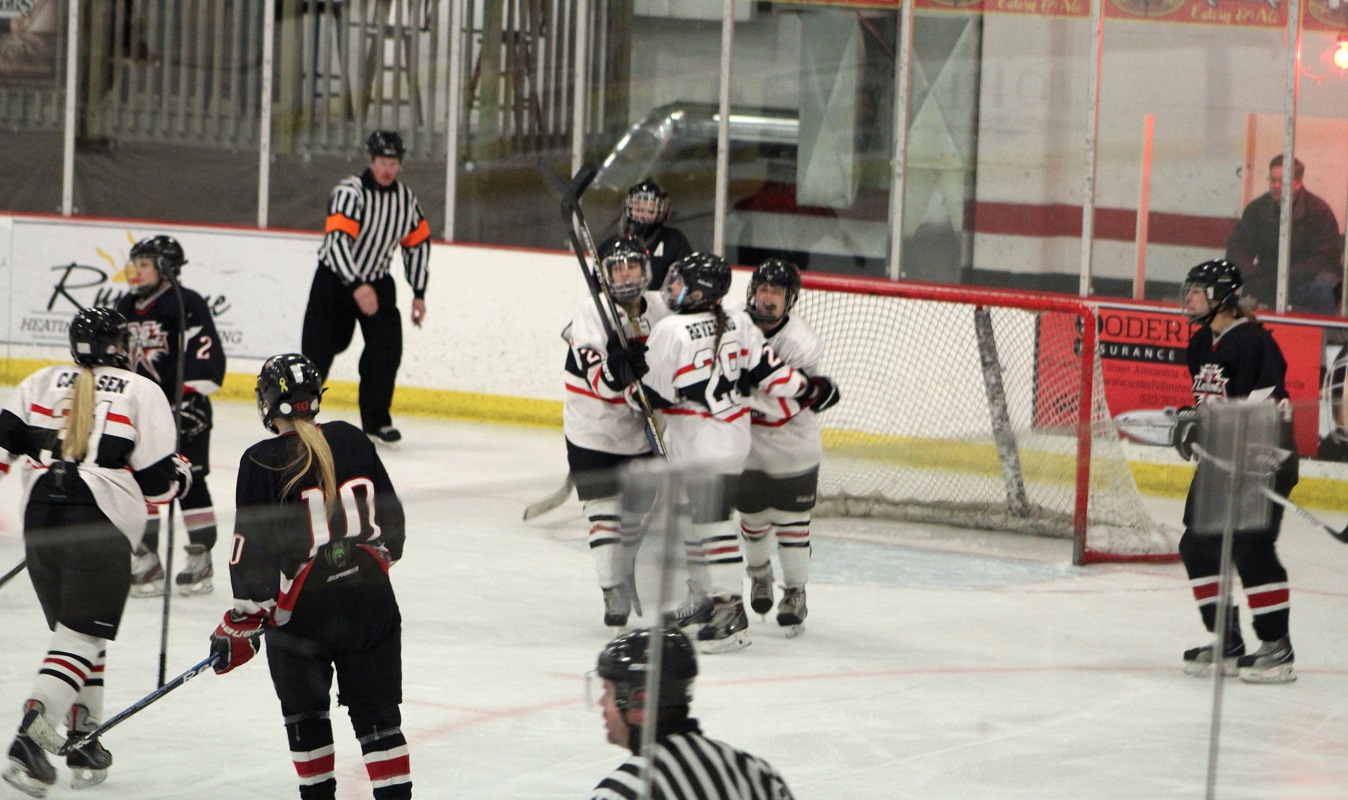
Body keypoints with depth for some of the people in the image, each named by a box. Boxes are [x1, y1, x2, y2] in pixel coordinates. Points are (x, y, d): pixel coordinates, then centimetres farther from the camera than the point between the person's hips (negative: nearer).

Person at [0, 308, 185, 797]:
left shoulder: (41, 384, 13)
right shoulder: (141, 393, 2)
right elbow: (156, 482, -1)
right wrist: (181, 473, 19)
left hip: (40, 518, 5)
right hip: (100, 526, -5)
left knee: (74, 630, 20)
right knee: (81, 640, -6)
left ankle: (83, 740, 22)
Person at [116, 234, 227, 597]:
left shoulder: (187, 305, -14)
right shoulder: (126, 309, 12)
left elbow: (207, 356, -19)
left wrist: (192, 399, -25)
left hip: (184, 408, -8)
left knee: (190, 483, -4)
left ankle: (200, 557, 3)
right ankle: (146, 558, 15)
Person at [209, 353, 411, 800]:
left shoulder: (262, 462, -10)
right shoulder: (352, 441, 4)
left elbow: (254, 551, -11)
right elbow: (390, 516, 13)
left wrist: (241, 626, -4)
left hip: (304, 609, -4)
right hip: (369, 596, 4)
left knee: (305, 712, 15)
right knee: (376, 711, 7)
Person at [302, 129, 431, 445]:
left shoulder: (406, 199, -1)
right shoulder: (350, 192, -22)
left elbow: (418, 243, 12)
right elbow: (337, 241, -32)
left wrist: (419, 294, 8)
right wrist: (357, 287, -42)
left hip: (377, 281, 5)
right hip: (335, 279, -5)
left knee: (387, 349, -7)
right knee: (319, 349, -5)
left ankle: (376, 420, 6)